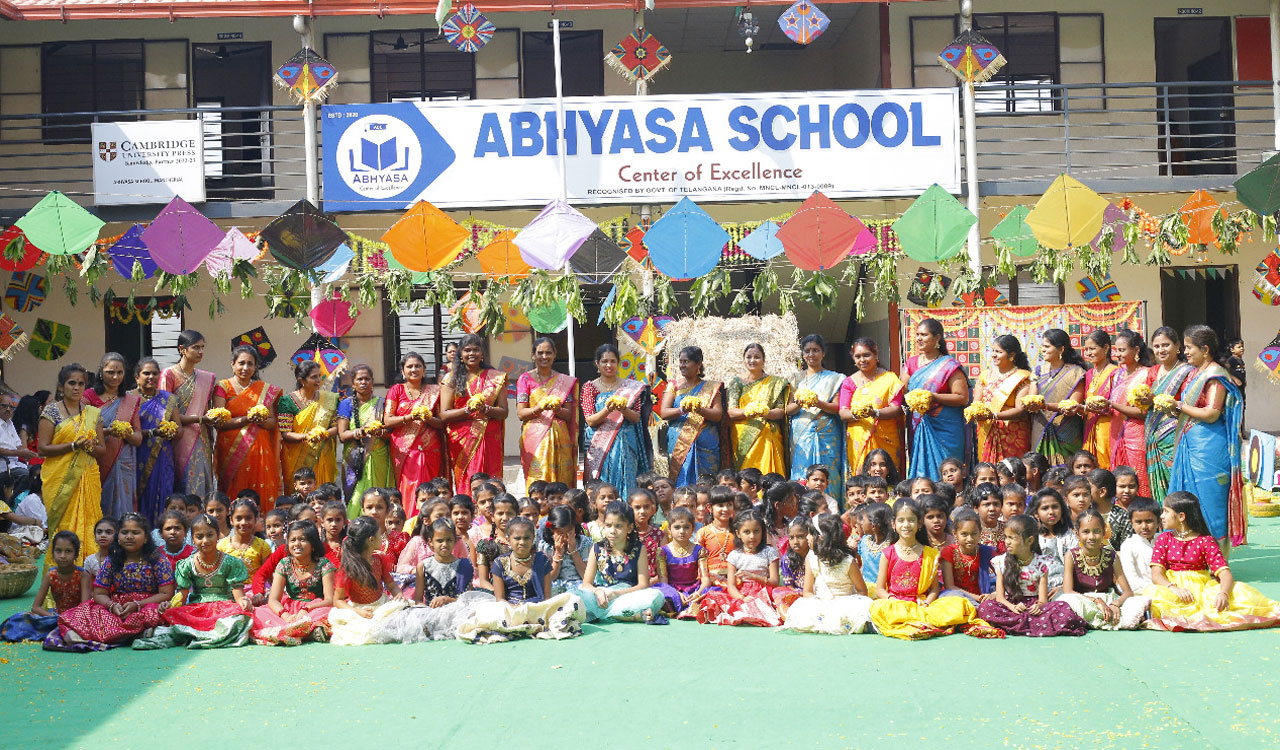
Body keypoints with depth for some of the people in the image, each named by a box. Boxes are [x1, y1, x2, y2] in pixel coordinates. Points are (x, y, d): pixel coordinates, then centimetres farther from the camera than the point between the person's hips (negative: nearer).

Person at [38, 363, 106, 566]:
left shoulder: (93, 413, 12)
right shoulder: (52, 411, 1)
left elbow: (103, 451, 13)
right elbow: (42, 448, -6)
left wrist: (90, 447, -9)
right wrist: (74, 445, -15)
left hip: (88, 479, 3)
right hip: (60, 479, -3)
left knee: (87, 524, 0)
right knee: (63, 526, -5)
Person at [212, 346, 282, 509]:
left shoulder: (266, 389, 13)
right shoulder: (223, 387, 4)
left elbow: (273, 422, 10)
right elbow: (218, 423, -5)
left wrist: (261, 420, -12)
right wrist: (246, 419, -16)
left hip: (260, 451, 2)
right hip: (232, 451, -2)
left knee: (262, 496, -5)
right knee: (234, 495, -7)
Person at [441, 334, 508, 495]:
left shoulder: (495, 377, 10)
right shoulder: (452, 379, 7)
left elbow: (504, 412, 5)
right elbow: (444, 414, -1)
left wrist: (485, 409, -14)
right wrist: (468, 410, -15)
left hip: (489, 440, 1)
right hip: (461, 441, -1)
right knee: (465, 486, -6)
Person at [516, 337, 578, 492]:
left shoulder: (564, 381, 11)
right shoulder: (526, 379, 5)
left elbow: (569, 415, 7)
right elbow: (520, 413, -2)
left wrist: (557, 409, -14)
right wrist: (540, 407, -19)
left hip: (559, 438, 2)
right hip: (534, 438, -2)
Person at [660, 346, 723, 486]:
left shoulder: (711, 387, 10)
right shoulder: (674, 386, 12)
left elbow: (718, 415, 0)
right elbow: (663, 412, -1)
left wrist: (700, 410, -19)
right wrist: (681, 410, -20)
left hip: (705, 446, 0)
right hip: (678, 444, 0)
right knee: (679, 482, -6)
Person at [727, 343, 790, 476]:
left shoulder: (775, 383, 10)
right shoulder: (736, 383, 10)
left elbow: (781, 412, 3)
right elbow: (730, 412, 0)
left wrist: (765, 413, -18)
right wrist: (747, 412, -20)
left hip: (767, 439, 0)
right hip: (742, 438, 0)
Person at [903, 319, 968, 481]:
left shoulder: (949, 365, -2)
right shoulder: (912, 363, 14)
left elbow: (962, 398, -8)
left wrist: (933, 397, -18)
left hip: (944, 430, -5)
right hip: (918, 429, 5)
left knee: (943, 475, -6)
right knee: (919, 472, 2)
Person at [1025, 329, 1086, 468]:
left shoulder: (1075, 372, -2)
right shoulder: (1040, 371, 14)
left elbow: (1074, 404, -11)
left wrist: (1046, 406, -25)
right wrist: (1029, 405, -20)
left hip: (1066, 434, -4)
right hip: (1041, 433, 4)